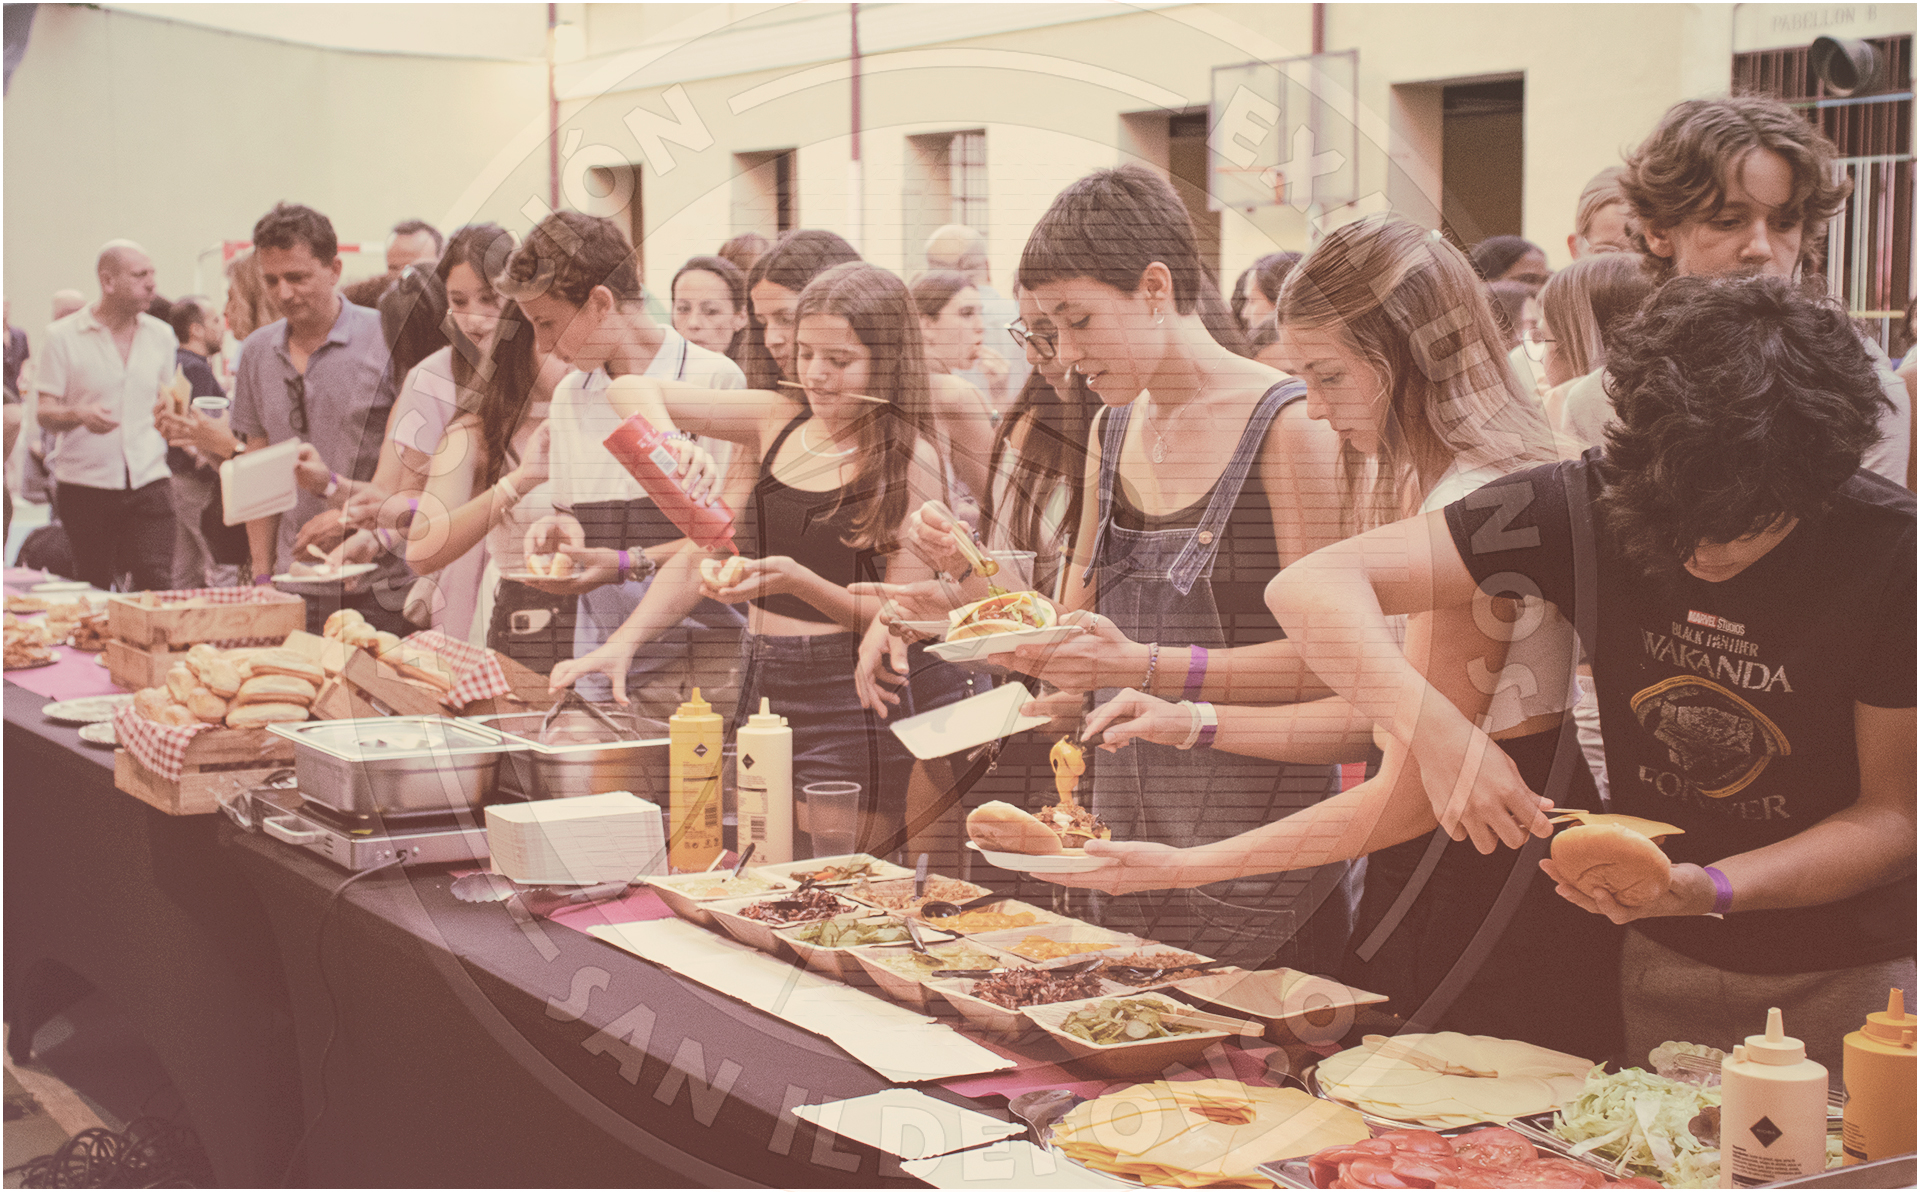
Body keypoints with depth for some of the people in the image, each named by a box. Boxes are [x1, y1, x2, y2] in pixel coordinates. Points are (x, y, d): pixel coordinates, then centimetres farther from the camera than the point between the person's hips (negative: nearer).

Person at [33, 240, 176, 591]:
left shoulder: (160, 335, 10)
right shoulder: (64, 336, -2)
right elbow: (45, 414, -3)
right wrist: (80, 415, -24)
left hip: (149, 482, 2)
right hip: (84, 486, -2)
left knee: (156, 585, -12)